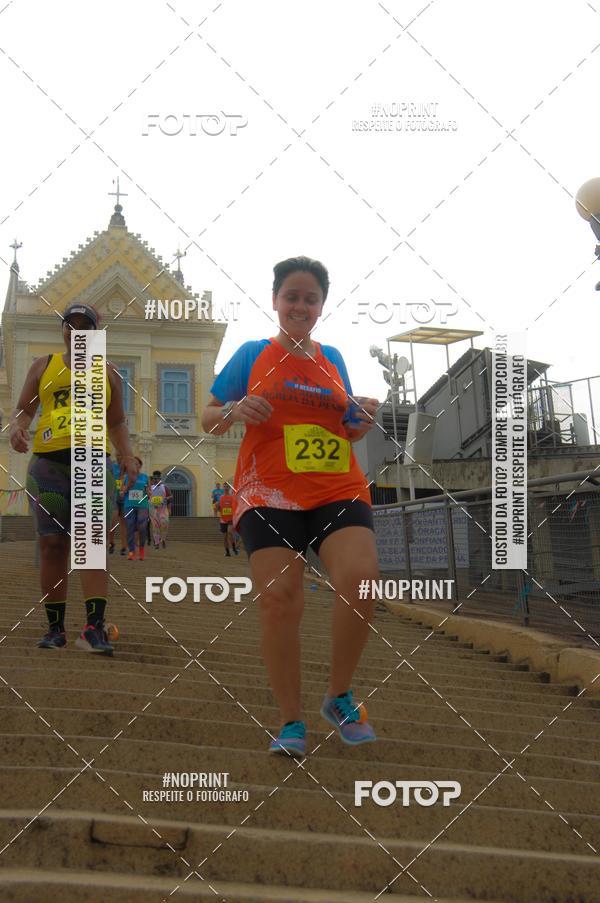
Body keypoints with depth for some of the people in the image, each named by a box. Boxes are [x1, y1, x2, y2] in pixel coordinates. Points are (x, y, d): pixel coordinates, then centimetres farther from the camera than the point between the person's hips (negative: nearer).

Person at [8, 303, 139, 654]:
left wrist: (127, 455, 5)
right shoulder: (44, 365, 16)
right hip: (48, 463, 1)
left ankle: (95, 628, -21)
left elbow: (117, 421, 21)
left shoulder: (108, 372, 17)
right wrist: (17, 427, -8)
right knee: (52, 545, 0)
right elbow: (24, 409, 15)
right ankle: (55, 627, 8)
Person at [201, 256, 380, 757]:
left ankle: (340, 698, 3)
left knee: (360, 580, -19)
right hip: (269, 493, -2)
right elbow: (209, 420, 10)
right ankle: (291, 722, 4)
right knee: (279, 599, -12)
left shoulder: (333, 358, 18)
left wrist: (363, 421, 3)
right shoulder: (252, 355, 9)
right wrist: (233, 411, -11)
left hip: (338, 489, 2)